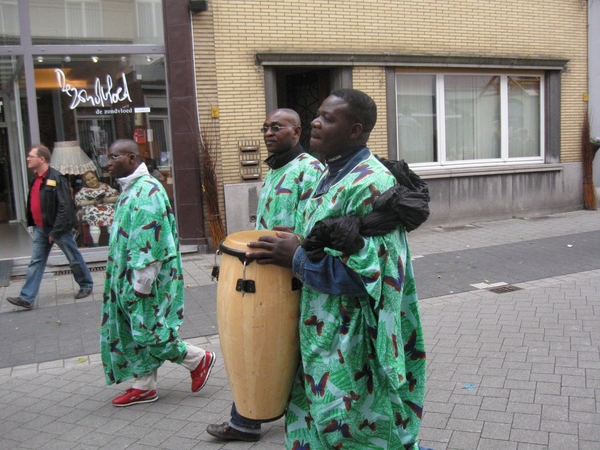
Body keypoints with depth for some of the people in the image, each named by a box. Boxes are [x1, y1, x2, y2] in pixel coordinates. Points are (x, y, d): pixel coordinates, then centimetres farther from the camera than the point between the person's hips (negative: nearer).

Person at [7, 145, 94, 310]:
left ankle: (86, 286, 27)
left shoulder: (56, 179, -18)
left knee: (74, 259, 8)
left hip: (59, 228, -8)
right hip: (41, 228, 8)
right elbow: (33, 205, 18)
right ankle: (26, 298, 8)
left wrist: (56, 231, -22)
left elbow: (65, 208, -21)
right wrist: (33, 224, 13)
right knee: (35, 262, 6)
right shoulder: (36, 179, 9)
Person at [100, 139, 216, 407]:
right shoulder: (130, 189, 14)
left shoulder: (146, 190, -18)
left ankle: (199, 360, 14)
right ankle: (144, 386, 25)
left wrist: (141, 283, -23)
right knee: (135, 332, 13)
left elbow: (150, 241, -24)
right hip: (127, 278, 10)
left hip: (144, 277, -10)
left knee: (147, 332, -3)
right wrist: (134, 283, 20)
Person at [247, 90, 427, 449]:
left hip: (353, 349, -9)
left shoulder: (370, 185, -20)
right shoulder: (333, 176, 10)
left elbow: (368, 273, -25)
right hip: (322, 339, 9)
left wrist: (297, 257, -19)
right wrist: (290, 248, 5)